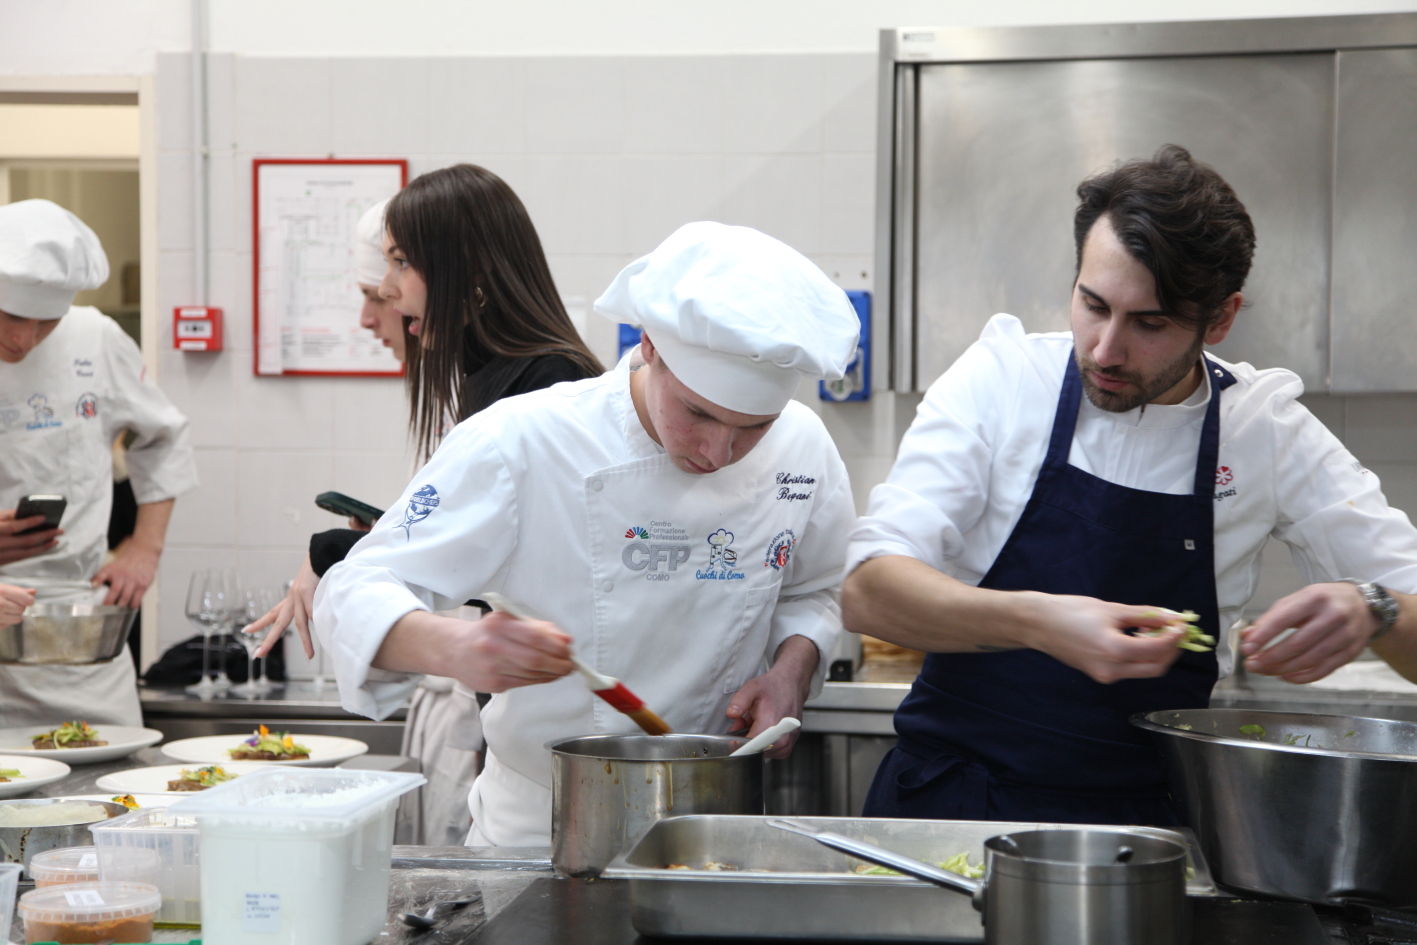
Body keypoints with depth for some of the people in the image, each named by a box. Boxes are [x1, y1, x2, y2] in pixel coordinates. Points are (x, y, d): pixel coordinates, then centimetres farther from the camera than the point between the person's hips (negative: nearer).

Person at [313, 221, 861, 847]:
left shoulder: (803, 450, -3)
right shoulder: (519, 444, -15)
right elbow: (356, 594, -16)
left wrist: (791, 668, -6)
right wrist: (454, 649, -37)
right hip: (536, 829, -1)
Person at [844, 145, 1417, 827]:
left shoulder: (1265, 427, 0)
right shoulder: (1003, 378, -4)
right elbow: (868, 593, -13)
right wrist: (1036, 622, -31)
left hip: (1147, 818, 2)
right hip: (951, 797, -2)